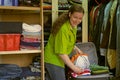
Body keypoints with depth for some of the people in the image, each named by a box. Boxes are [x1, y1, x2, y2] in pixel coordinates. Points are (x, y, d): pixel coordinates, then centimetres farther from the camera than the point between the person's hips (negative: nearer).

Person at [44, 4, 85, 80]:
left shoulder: (73, 26, 2)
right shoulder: (63, 29, -26)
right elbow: (61, 53, -25)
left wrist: (77, 49, 12)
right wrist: (74, 67, -21)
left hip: (59, 59, 9)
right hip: (54, 60, -9)